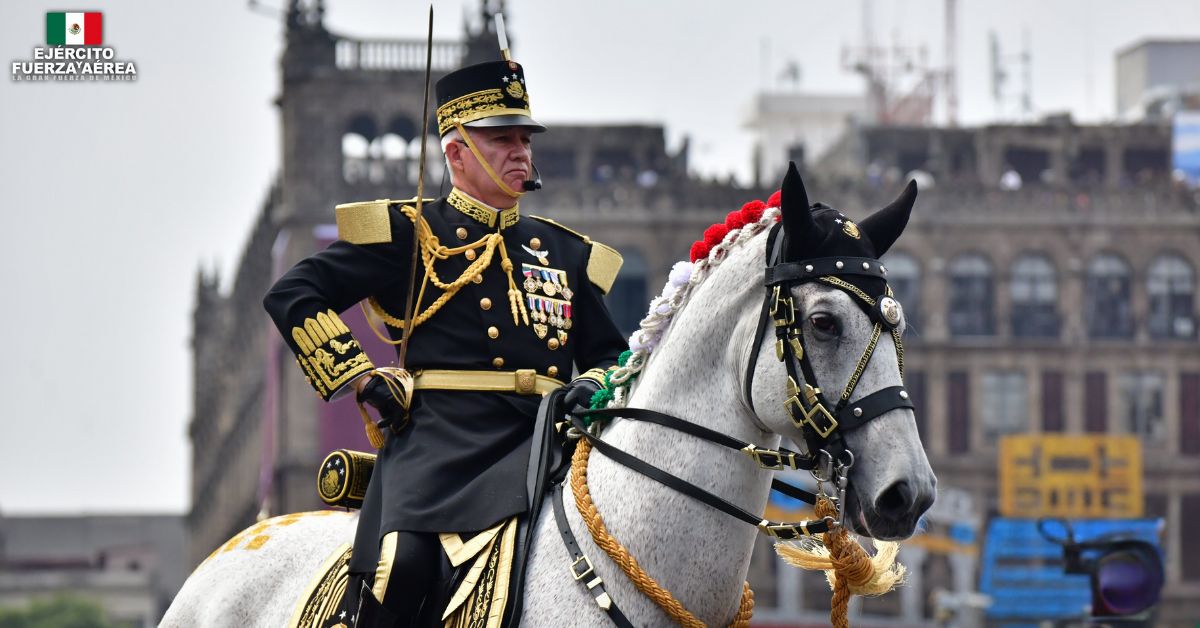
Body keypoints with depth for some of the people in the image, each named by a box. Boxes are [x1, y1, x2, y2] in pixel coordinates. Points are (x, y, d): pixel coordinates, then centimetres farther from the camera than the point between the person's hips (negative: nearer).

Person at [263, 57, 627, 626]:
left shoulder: (564, 253, 23)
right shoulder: (409, 234, 9)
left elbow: (610, 353, 29)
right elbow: (292, 296, 5)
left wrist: (593, 387, 5)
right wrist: (361, 379, -3)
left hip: (539, 445, 4)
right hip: (438, 440, -4)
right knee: (404, 563, -30)